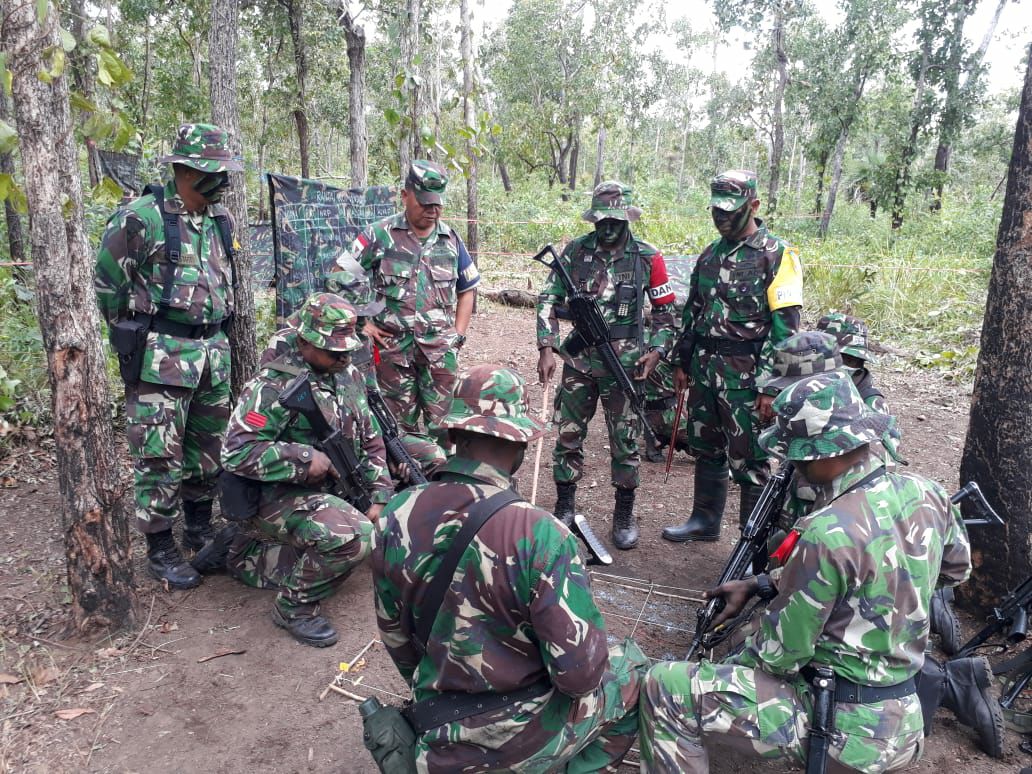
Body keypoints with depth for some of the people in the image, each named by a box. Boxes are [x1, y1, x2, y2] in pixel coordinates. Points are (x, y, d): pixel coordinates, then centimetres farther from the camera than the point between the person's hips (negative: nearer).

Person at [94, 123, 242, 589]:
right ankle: (160, 549, 15)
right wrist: (135, 339, 3)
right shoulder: (141, 218, -12)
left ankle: (200, 529, 33)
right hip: (161, 358, -6)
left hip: (214, 352, 7)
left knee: (208, 448, 15)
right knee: (160, 456, 0)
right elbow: (108, 287, -5)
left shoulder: (220, 220, 8)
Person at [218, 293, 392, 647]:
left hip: (332, 489, 9)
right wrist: (305, 458, -24)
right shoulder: (273, 386, -18)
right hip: (278, 496, -9)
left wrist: (380, 496, 1)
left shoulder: (347, 375, 5)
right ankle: (294, 607, -3)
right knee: (353, 537, -30)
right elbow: (236, 453, -23)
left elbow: (370, 439, 10)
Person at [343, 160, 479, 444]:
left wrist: (458, 334, 7)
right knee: (399, 424, 9)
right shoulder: (379, 235, -3)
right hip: (393, 345, -2)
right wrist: (360, 324, -3)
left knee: (441, 423, 3)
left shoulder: (451, 239, 7)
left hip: (440, 348, 2)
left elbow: (467, 289, 17)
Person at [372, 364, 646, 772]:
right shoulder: (539, 534, -29)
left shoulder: (397, 515, -12)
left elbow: (394, 634, 1)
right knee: (630, 666, 20)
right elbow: (580, 674, -23)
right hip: (524, 740, -5)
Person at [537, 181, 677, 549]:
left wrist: (656, 351, -8)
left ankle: (624, 515, 20)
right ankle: (564, 507, 25)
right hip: (578, 359, 2)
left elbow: (665, 312, 6)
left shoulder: (648, 257, -1)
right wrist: (546, 348, -8)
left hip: (624, 363, -1)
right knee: (568, 435, 8)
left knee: (625, 440, 5)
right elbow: (549, 299, 2)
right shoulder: (575, 251, 1)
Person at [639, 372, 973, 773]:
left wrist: (731, 667, 5)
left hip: (843, 725, -8)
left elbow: (780, 653, -21)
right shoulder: (926, 494, -7)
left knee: (663, 689, -8)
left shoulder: (828, 534, -30)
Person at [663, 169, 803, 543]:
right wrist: (683, 364, 18)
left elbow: (785, 327, -14)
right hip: (705, 369, 7)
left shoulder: (777, 255, -9)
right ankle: (705, 520, 34)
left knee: (748, 462, 0)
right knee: (707, 450, 18)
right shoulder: (711, 254, 12)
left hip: (745, 375, -7)